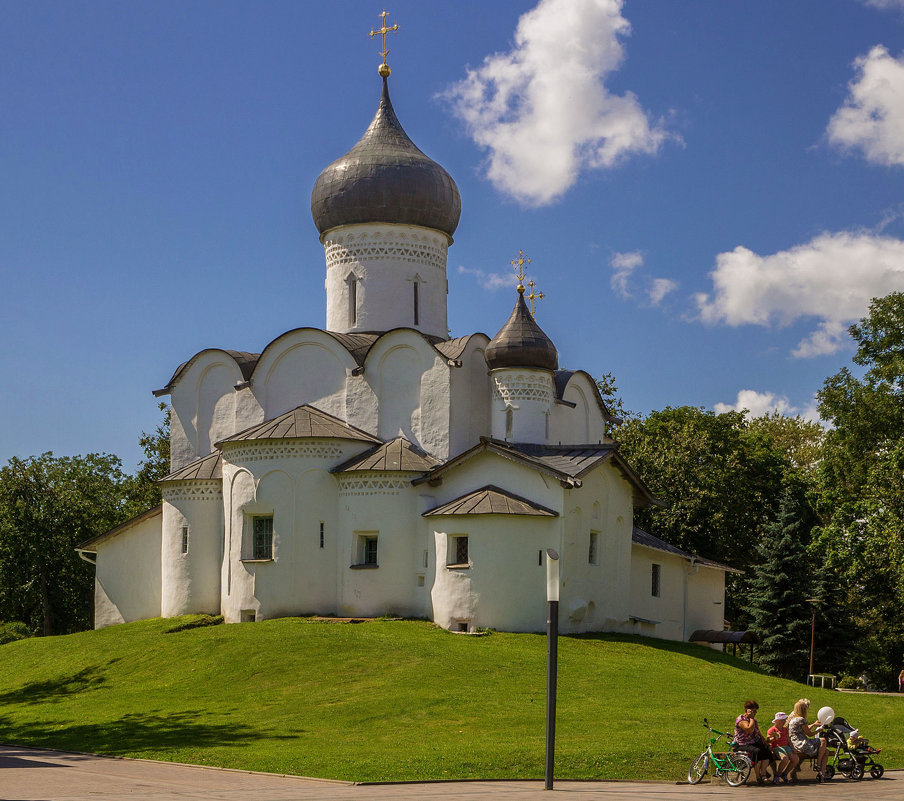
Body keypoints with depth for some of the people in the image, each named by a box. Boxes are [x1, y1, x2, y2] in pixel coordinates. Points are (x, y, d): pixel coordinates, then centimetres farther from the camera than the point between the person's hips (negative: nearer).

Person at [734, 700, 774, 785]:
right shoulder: (741, 719, -10)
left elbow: (759, 734, 20)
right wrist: (751, 718, -14)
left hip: (755, 743, 7)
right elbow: (750, 729, -26)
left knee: (767, 751, -22)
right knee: (757, 751, -34)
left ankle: (763, 774, -25)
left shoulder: (754, 720, 17)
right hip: (742, 745, -7)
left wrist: (766, 744, 6)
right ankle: (758, 777, -27)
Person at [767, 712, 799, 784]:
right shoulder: (772, 730, -2)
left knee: (796, 759, -16)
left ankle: (784, 774, 5)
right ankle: (777, 776, -14)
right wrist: (774, 738, -29)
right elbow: (768, 740, -10)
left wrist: (792, 748, 9)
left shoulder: (785, 729, 22)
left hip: (786, 747, 7)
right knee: (785, 759, -35)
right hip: (777, 748, -7)